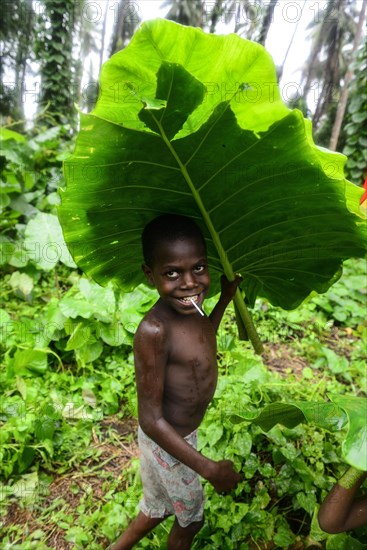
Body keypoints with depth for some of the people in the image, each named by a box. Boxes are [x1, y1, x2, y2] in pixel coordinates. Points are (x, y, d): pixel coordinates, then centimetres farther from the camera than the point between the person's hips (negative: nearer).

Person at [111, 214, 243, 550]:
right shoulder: (154, 330, -35)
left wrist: (225, 298, 6)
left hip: (184, 431, 7)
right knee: (190, 518, 24)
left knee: (159, 507, 32)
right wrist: (208, 468, -24)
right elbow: (151, 421, -28)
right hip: (166, 441, -6)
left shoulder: (188, 307, -11)